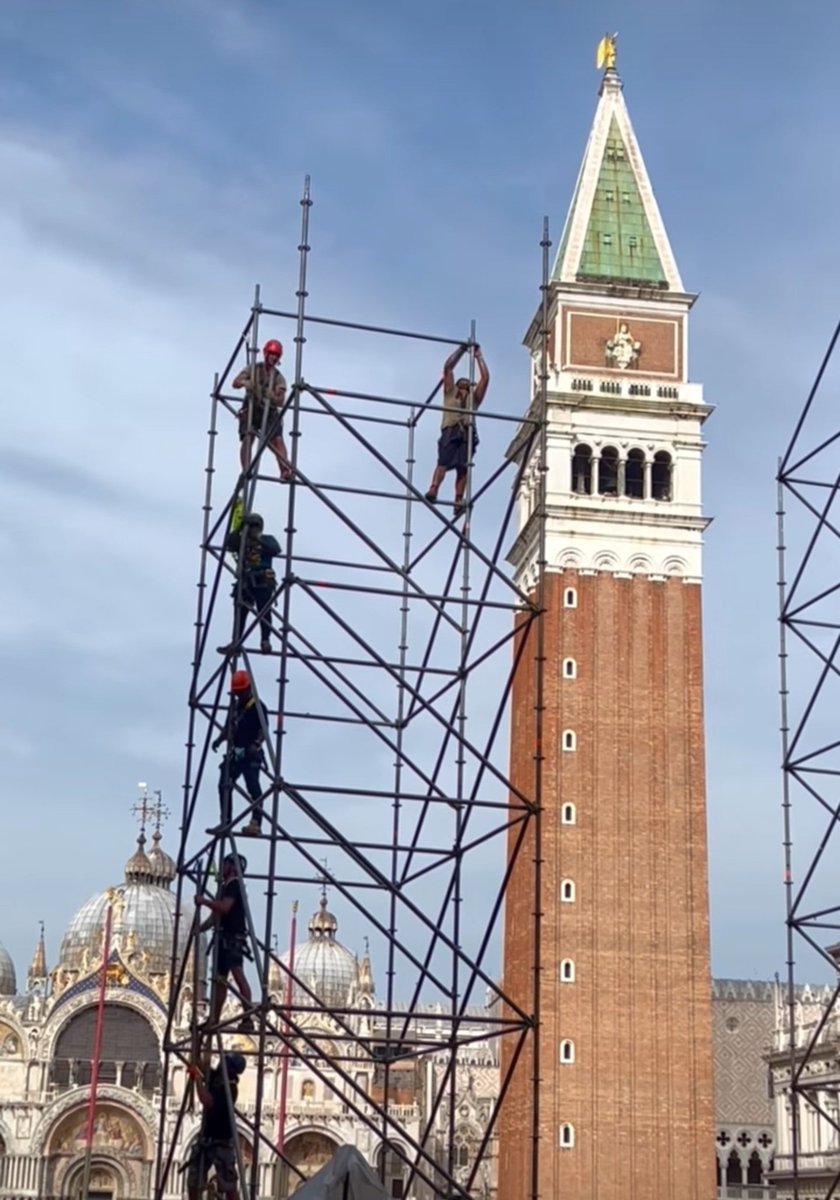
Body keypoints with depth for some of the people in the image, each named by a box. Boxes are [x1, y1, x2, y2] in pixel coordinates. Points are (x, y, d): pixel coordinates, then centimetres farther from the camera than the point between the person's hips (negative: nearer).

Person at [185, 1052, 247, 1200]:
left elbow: (207, 1102, -32)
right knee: (193, 1179, 10)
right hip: (205, 1139, 8)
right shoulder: (215, 1078, 4)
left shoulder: (230, 1088, -20)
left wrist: (198, 1077, -29)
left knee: (228, 1183, -5)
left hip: (222, 1142, -8)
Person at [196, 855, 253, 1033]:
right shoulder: (225, 887, 22)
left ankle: (248, 1019, -26)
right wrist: (199, 928, 15)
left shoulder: (235, 885, -7)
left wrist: (204, 901, -13)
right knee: (219, 979, 13)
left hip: (233, 937, -10)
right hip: (223, 937, 10)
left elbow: (224, 907, -22)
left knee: (238, 975, -18)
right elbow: (216, 914, 24)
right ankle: (213, 1020, 19)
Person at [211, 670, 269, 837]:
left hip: (250, 755, -8)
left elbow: (263, 729, -14)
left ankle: (255, 823, -16)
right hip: (234, 753, 8)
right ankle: (225, 822, 13)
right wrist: (220, 739, 3)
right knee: (224, 786, 6)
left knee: (253, 787, -13)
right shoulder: (235, 706, 16)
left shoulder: (258, 706, -6)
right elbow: (229, 728, 21)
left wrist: (256, 743, -31)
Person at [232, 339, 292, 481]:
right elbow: (235, 383, -9)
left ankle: (285, 471, -33)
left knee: (278, 440, -20)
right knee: (247, 439, -21)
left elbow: (281, 401, -5)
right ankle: (246, 472, -23)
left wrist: (272, 397, -29)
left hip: (270, 412, 1)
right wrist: (244, 382, -33)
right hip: (251, 410, -1)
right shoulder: (253, 369, 5)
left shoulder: (278, 377, 6)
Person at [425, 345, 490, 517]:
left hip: (467, 433, 2)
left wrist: (478, 355, 33)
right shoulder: (450, 392, 30)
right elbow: (448, 367, 25)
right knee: (443, 461, -22)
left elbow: (485, 377, 28)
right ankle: (432, 491, -39)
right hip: (451, 431, -2)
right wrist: (461, 350, 31)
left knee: (462, 467, -15)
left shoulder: (474, 397, 35)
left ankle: (459, 501, -27)